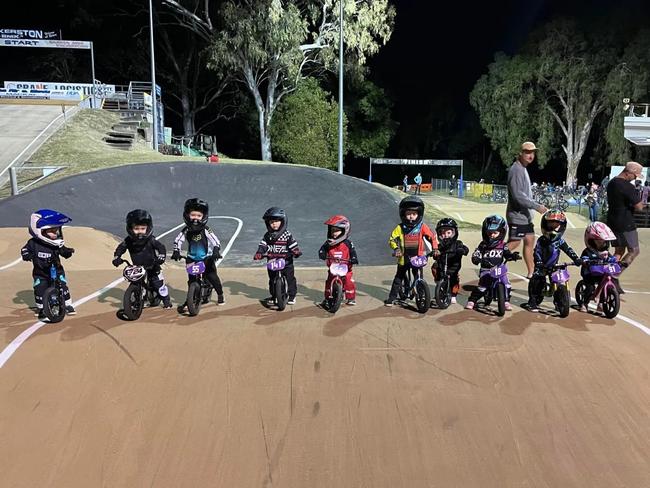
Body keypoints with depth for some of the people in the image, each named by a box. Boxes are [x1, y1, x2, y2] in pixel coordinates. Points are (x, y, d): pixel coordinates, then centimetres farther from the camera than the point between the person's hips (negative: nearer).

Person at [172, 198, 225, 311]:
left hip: (207, 258, -2)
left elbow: (216, 241, -19)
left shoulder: (206, 230, -14)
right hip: (192, 258, 2)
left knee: (212, 276, -7)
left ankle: (220, 295, 17)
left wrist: (216, 251, -34)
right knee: (191, 280, 1)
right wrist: (176, 251, -21)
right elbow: (177, 240, -6)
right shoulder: (186, 230, -7)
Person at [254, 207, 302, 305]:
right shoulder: (267, 235, 4)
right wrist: (259, 253, -19)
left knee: (290, 278, 1)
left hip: (286, 261, -3)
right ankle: (273, 296, 27)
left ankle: (292, 296, 16)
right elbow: (262, 245, -3)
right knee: (272, 280, 12)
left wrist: (296, 251, -26)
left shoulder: (287, 234, -5)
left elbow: (293, 244, -9)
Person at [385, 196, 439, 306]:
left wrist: (435, 248, -14)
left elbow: (432, 237, -2)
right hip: (403, 259, 1)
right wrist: (396, 249, -22)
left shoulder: (422, 227, -6)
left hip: (418, 259, 0)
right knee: (398, 278, 10)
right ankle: (392, 297, 19)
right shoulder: (400, 228, -6)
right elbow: (392, 239, -5)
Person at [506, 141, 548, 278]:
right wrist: (537, 206, -22)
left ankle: (531, 272, 20)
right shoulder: (516, 170, -16)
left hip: (525, 214, 10)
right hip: (517, 214, -10)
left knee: (530, 241, 12)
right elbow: (518, 195, -25)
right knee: (514, 243, -11)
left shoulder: (523, 169, 17)